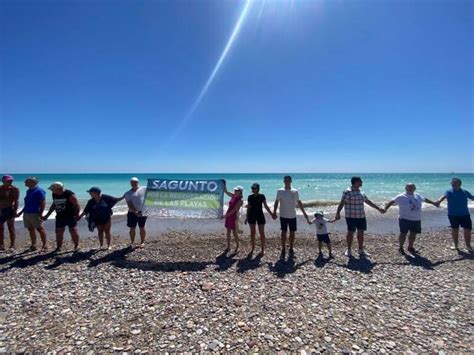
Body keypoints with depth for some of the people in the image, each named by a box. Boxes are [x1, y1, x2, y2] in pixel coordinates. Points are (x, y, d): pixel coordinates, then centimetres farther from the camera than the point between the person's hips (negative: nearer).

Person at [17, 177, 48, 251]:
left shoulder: (39, 191, -10)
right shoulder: (28, 191, 16)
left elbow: (43, 203, -16)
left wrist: (41, 213, -22)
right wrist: (21, 212, 25)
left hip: (35, 214, -9)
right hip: (26, 213, 9)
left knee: (40, 229, -6)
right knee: (30, 229, 11)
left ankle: (45, 245, -2)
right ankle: (33, 245, 19)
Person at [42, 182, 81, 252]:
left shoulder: (69, 194, -15)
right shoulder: (54, 195, 7)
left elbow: (76, 204, -16)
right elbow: (53, 205, 20)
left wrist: (77, 214, -22)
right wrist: (47, 215, 21)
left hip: (70, 216, -7)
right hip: (60, 217, 7)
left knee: (73, 231, -3)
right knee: (59, 232, 10)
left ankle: (76, 246, 8)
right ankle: (59, 247, 23)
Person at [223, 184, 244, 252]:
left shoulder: (240, 200, -15)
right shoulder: (233, 196, 6)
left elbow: (234, 210, -20)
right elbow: (226, 191, 12)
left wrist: (227, 215, -22)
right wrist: (224, 185, 0)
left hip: (233, 216, -7)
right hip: (228, 215, 7)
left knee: (234, 232, 3)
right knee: (228, 232, 11)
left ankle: (237, 246, 19)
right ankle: (228, 246, 19)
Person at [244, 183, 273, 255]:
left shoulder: (262, 196, -5)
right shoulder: (250, 197, 3)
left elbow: (266, 206, -1)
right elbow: (248, 208, 9)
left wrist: (271, 214, -6)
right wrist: (247, 217, 10)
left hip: (260, 215, -2)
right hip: (251, 216, 3)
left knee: (262, 233, 1)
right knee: (252, 232, 9)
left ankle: (263, 249, 11)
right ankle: (253, 247, 22)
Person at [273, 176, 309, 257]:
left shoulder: (295, 191, 1)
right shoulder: (280, 191, -3)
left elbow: (299, 202, 8)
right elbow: (276, 202, -3)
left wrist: (304, 213, 8)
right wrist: (274, 212, -13)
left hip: (292, 216, 2)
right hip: (283, 216, -2)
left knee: (292, 233, 8)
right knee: (284, 232, 3)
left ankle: (291, 249, 22)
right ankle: (283, 249, 12)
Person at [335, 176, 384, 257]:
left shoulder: (361, 192, 15)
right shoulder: (348, 192, -12)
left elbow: (368, 202, 26)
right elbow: (342, 203, -18)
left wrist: (378, 208, 30)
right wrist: (338, 213, -27)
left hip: (361, 216, 8)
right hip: (351, 217, -7)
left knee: (361, 232, 11)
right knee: (350, 232, 2)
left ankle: (361, 250, 24)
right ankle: (349, 250, 16)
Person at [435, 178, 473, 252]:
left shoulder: (465, 192, 6)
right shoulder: (449, 192, -7)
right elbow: (444, 196, -26)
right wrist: (439, 201, -48)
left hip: (465, 214, 3)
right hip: (453, 215, -3)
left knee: (468, 230, 4)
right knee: (455, 230, 9)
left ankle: (468, 246, 20)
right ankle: (455, 245, 22)